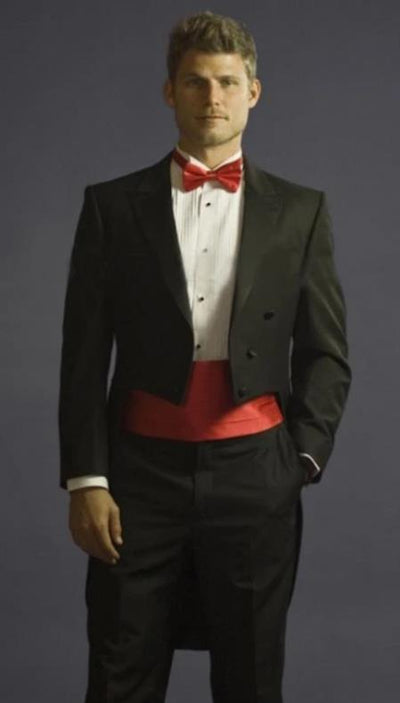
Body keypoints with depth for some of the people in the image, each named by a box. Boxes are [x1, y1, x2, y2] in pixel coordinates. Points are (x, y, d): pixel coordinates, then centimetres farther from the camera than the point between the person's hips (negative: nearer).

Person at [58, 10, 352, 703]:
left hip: (254, 473, 1)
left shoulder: (299, 211, 7)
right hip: (142, 470, 0)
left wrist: (301, 457, 0)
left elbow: (325, 354, 9)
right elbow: (84, 356, 2)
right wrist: (85, 480, -4)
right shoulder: (112, 205, 4)